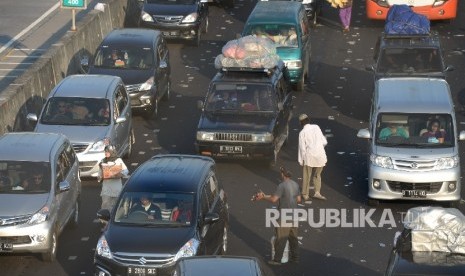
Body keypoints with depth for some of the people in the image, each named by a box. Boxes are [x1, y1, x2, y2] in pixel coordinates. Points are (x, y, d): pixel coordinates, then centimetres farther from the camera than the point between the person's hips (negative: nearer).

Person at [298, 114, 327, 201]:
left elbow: (302, 148, -7)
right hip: (320, 155, 2)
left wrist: (301, 160, 2)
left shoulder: (302, 132, -7)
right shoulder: (316, 127, 1)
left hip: (309, 156, -2)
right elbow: (324, 142, 3)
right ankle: (317, 192, 10)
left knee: (306, 176, 13)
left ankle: (305, 195, 21)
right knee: (317, 175, 20)